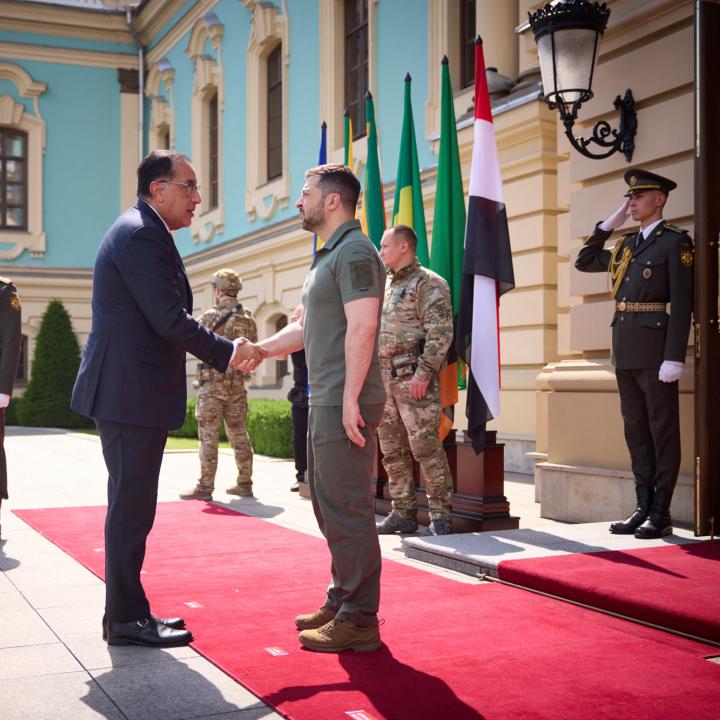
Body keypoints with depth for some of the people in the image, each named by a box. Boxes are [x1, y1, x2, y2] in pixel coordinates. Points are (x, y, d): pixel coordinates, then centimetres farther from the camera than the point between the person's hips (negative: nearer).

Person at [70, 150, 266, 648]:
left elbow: (166, 318, 18)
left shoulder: (142, 232, 18)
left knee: (132, 507, 14)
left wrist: (229, 350, 11)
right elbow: (171, 320, -19)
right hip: (131, 394, -11)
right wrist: (230, 352, -8)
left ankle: (129, 612, 23)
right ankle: (126, 619, 5)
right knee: (132, 508, -4)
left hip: (132, 392, 11)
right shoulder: (141, 235, -15)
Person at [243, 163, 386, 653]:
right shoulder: (329, 257, 21)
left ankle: (359, 621, 0)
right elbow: (305, 329, 23)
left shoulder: (354, 252, -12)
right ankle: (342, 601, 26)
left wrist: (350, 400, -25)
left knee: (346, 507, -7)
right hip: (326, 402, 11)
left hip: (347, 404, -11)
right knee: (327, 500, 16)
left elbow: (362, 327, -21)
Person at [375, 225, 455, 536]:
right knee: (392, 451, 9)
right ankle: (403, 513, 16)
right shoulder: (386, 286, 21)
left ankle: (440, 515, -3)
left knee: (425, 446, -9)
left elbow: (441, 333, -14)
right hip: (384, 377, 9)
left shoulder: (428, 283, -5)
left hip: (413, 376, -9)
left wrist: (423, 373, -20)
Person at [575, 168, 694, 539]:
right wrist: (607, 225, 17)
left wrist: (674, 357, -18)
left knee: (662, 429, -1)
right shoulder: (626, 245, 17)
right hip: (625, 350, 8)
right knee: (636, 429, 10)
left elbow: (682, 303, -12)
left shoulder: (675, 242, -5)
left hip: (655, 349, -7)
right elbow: (584, 262, 28)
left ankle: (661, 515, 4)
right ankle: (643, 509, 17)